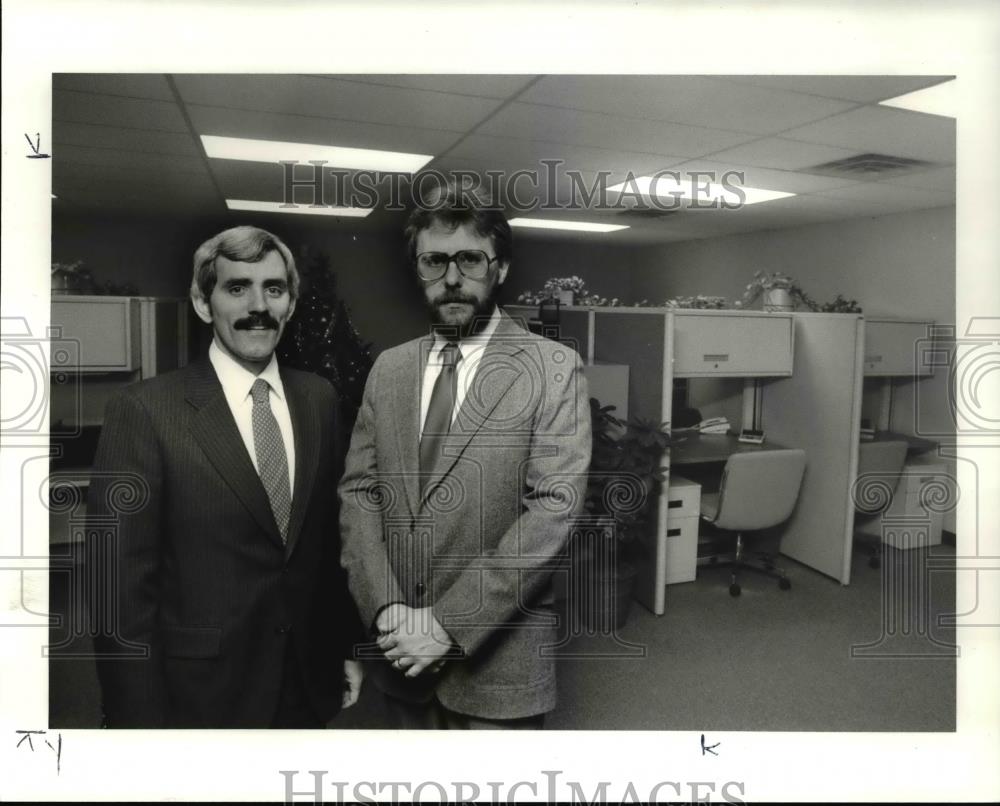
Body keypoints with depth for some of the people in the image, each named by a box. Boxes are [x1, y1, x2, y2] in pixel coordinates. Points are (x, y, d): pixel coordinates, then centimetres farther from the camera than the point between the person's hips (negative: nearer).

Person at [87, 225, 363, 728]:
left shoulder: (319, 398, -1)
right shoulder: (143, 411, -14)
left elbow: (333, 534, 5)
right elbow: (122, 589, -13)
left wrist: (347, 645, 6)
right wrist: (142, 718, -11)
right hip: (202, 693, -4)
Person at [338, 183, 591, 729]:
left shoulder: (553, 368, -9)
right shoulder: (389, 368, 5)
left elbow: (552, 510, -16)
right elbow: (358, 490, 3)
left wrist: (450, 622, -18)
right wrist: (384, 607, -10)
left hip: (496, 656, -4)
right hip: (401, 650, 4)